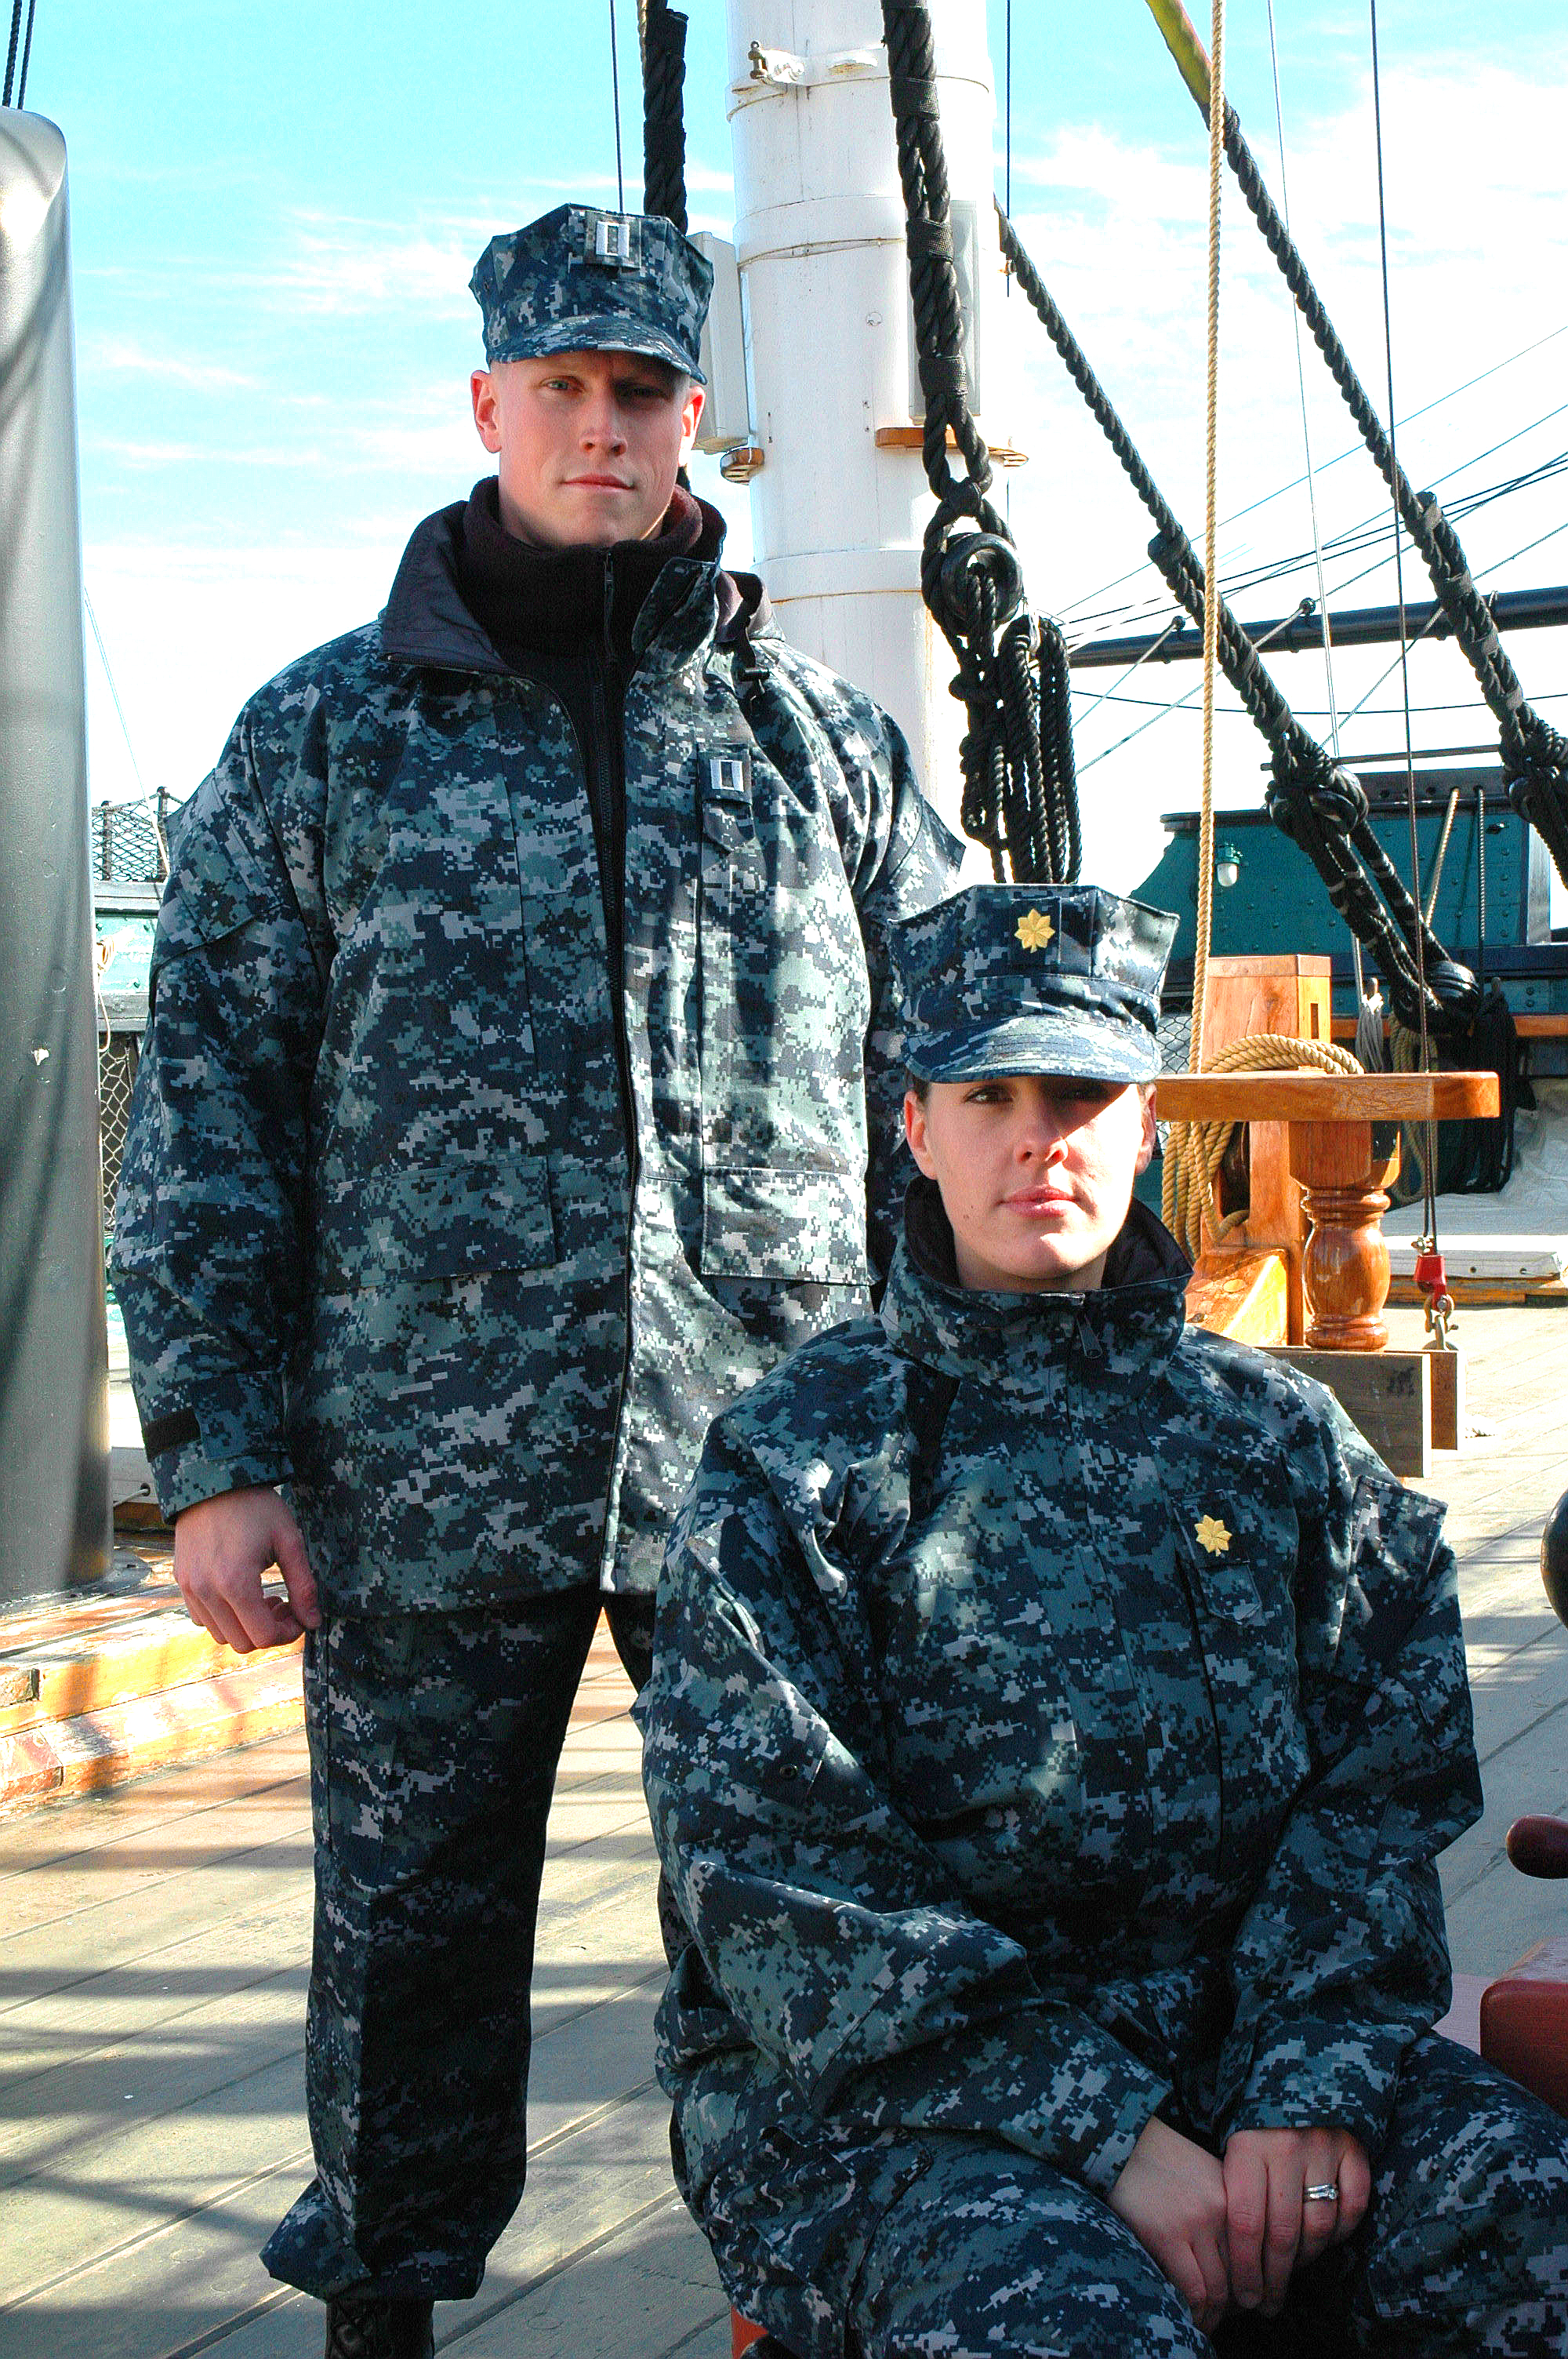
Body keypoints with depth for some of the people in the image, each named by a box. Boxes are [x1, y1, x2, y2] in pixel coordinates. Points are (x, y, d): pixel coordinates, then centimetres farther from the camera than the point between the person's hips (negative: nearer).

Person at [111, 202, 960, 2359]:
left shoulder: (831, 743, 10)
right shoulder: (323, 735, 6)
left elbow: (937, 1092, 12)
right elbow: (205, 1111, 2)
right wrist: (217, 1453, -5)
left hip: (778, 1467, 1)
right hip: (427, 1478, -1)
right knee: (412, 1937, 10)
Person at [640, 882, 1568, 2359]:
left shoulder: (1279, 1437, 13)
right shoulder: (790, 1467, 1)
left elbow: (1380, 1790, 6)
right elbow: (777, 1875, -8)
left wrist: (1314, 2085, -13)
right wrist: (1097, 2129, -17)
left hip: (1231, 2028, 4)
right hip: (871, 2089, -3)